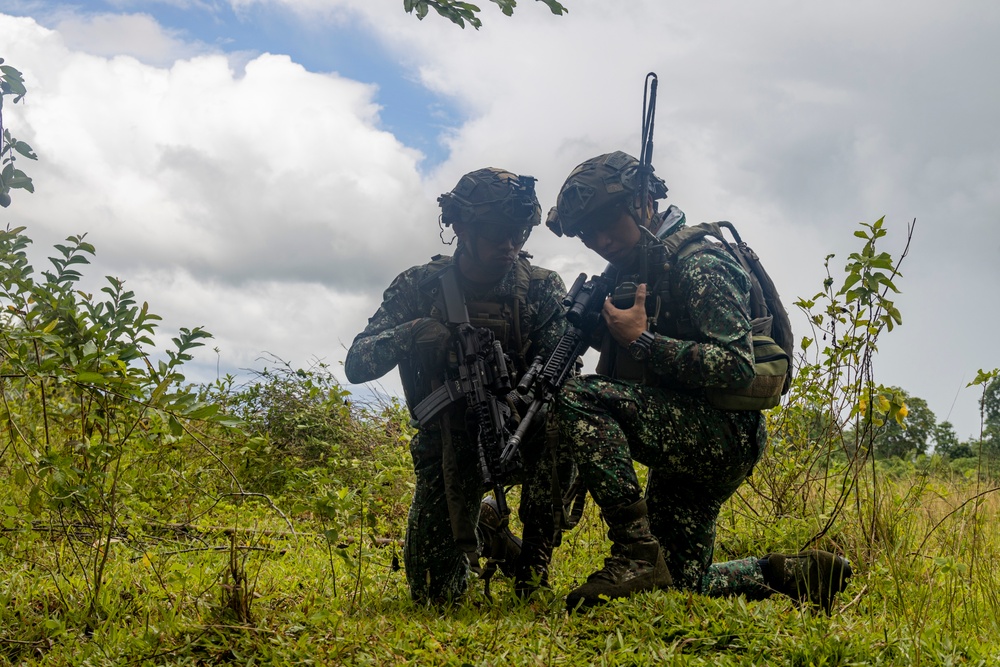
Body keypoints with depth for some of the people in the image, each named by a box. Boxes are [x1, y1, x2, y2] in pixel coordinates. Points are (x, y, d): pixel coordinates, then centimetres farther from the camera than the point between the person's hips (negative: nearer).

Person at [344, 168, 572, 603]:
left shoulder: (543, 289, -10)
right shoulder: (417, 287, -8)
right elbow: (356, 365, -11)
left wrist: (517, 400, -41)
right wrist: (410, 333, -32)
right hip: (449, 444, 1)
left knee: (558, 434, -37)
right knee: (432, 592, -2)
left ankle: (533, 566, -13)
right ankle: (481, 530, 34)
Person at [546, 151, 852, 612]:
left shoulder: (699, 267, -12)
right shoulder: (627, 276, 16)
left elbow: (736, 367, -22)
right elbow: (620, 375, 21)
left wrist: (641, 339, -22)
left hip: (724, 437, -10)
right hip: (684, 448, 10)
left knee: (579, 398, -27)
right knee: (681, 586, 15)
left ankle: (636, 552, -27)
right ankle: (799, 574, 24)